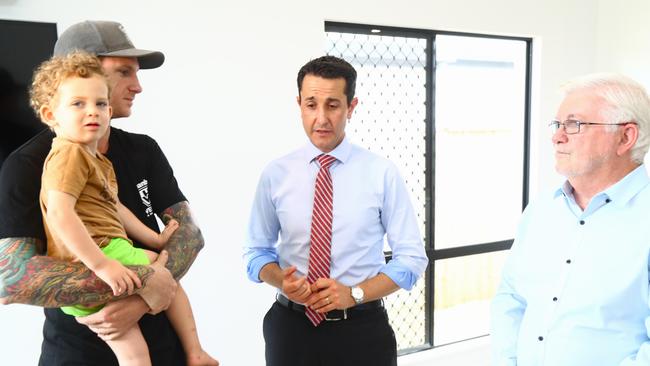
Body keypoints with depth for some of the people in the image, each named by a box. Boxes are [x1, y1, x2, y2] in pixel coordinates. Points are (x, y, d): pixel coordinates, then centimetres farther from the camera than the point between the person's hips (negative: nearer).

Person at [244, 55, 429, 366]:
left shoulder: (382, 173, -8)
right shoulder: (275, 174, -3)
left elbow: (412, 258, -5)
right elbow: (257, 250, 6)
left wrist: (354, 293, -17)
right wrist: (281, 280, -14)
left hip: (361, 330, -1)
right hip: (291, 328, 1)